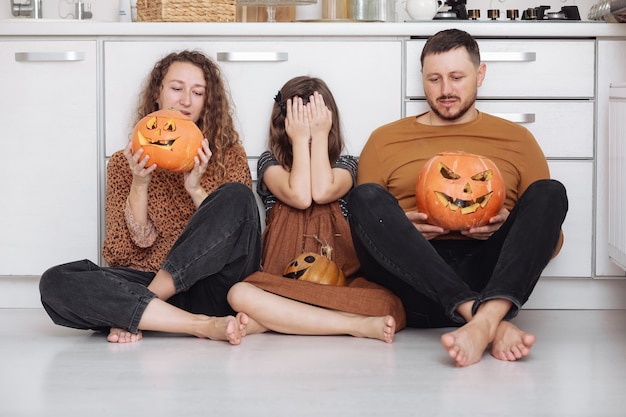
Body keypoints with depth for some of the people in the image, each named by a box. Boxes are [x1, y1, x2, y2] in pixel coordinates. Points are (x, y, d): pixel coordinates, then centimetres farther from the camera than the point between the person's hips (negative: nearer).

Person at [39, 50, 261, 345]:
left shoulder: (227, 153, 9)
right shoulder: (125, 162, 9)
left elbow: (230, 233, -1)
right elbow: (139, 241, 1)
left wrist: (196, 189, -16)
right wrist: (139, 184, -13)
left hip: (212, 286, 0)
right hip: (145, 281, 1)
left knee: (236, 196, -25)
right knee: (55, 282, -24)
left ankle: (133, 314, -19)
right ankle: (203, 325, -31)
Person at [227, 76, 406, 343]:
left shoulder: (345, 165, 13)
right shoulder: (270, 162, 10)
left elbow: (322, 192, -11)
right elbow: (300, 196, -11)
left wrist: (320, 136, -1)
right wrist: (300, 139, -2)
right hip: (283, 282, 0)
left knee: (391, 307, -32)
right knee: (240, 294, -36)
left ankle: (267, 321, -23)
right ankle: (358, 325, -30)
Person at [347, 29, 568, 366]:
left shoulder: (516, 139, 19)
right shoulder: (384, 140, 18)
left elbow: (551, 237, 16)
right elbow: (362, 226, 15)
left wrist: (509, 225, -6)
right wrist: (399, 229, -7)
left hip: (488, 276, 1)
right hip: (413, 281, 0)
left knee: (549, 192, -20)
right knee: (364, 197, -26)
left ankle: (483, 322, -47)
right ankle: (496, 326, -41)